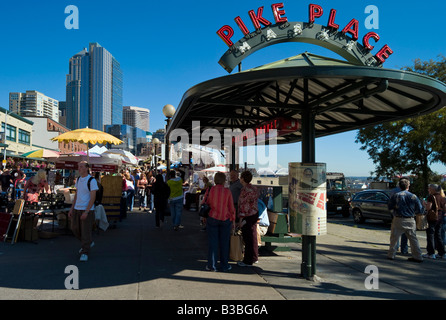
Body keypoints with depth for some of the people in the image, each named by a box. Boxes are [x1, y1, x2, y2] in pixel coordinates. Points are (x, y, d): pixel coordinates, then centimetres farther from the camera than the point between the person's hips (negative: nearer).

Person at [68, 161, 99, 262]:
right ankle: (89, 242, 35)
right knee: (75, 228, 14)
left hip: (87, 210, -8)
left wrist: (86, 212, -21)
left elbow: (93, 198, -16)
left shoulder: (92, 180, -12)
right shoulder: (78, 179, 11)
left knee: (86, 231, -4)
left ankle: (85, 253, 7)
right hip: (77, 209, 8)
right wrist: (71, 209, 14)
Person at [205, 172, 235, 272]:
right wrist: (233, 220, 9)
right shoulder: (227, 191, -7)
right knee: (224, 243, 10)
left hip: (212, 218, 0)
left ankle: (211, 265, 10)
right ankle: (224, 265, 18)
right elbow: (231, 207, -2)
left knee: (213, 242, 7)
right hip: (225, 219, 0)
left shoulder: (210, 190, -5)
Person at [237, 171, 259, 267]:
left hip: (247, 216, -10)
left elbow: (243, 206, -21)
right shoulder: (254, 188, 10)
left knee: (248, 238, -2)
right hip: (255, 214, 10)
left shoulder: (245, 190, -19)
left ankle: (248, 261, 6)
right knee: (253, 236, 17)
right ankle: (254, 258, 28)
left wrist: (241, 219, -17)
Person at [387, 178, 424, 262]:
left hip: (398, 220, -2)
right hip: (410, 221, 2)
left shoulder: (396, 196, -6)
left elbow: (389, 207, 0)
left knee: (394, 238, 9)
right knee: (413, 239, 11)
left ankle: (391, 254, 15)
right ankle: (418, 256, 15)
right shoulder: (414, 197, -2)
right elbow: (420, 210, 2)